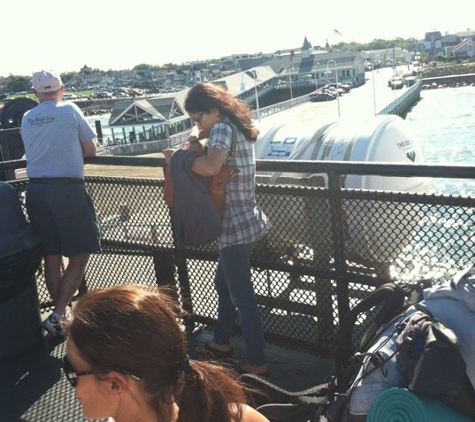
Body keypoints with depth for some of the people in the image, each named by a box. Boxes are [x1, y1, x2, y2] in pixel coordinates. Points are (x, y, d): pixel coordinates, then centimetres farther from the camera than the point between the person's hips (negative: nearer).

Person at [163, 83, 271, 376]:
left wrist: (177, 158, -18)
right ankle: (222, 343, 38)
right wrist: (195, 138, 4)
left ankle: (257, 363, 8)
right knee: (224, 284, 23)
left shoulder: (222, 129, -17)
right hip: (245, 221, 10)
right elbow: (199, 130, 26)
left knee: (242, 296, -2)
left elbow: (210, 167, -33)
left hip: (235, 226, -10)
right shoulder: (236, 127, 12)